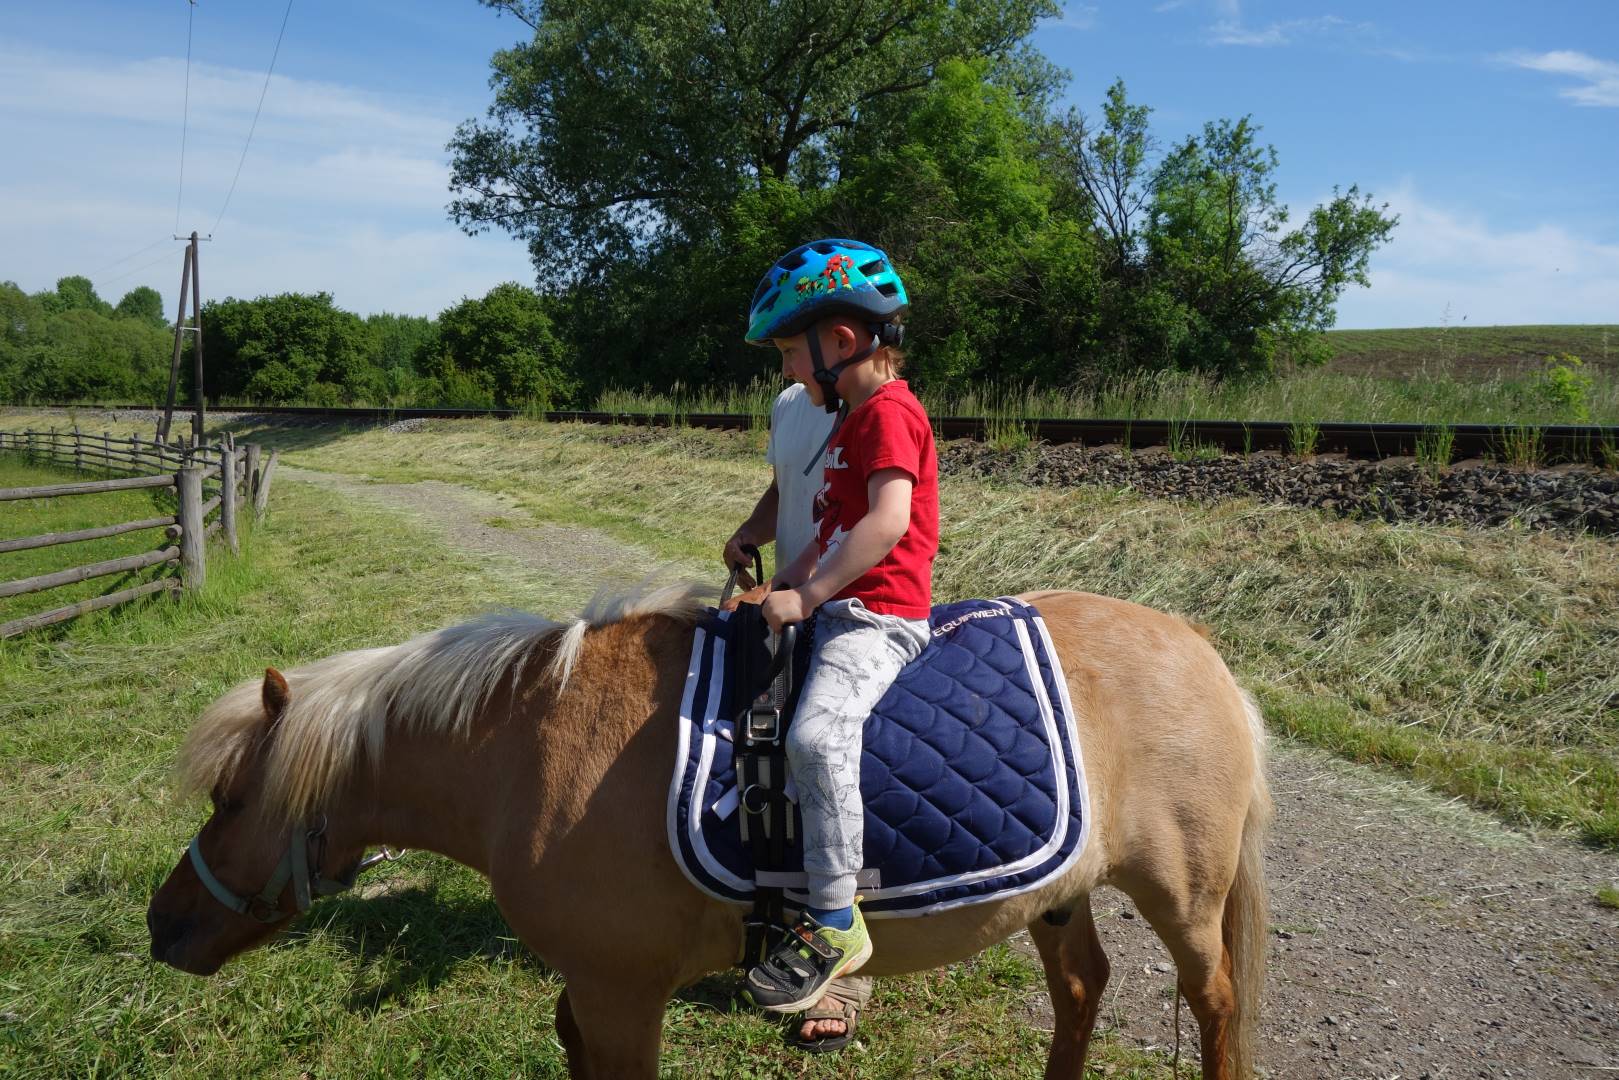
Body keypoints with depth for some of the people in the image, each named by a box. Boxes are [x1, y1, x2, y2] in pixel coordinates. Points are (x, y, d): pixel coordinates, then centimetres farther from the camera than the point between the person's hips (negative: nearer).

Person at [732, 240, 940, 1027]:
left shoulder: (888, 413, -11)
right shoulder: (853, 418, 20)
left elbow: (887, 522, -24)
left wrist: (808, 594, -20)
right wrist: (781, 584, 8)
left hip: (879, 617, -11)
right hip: (838, 607, 11)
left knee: (816, 733, -30)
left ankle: (834, 921, -20)